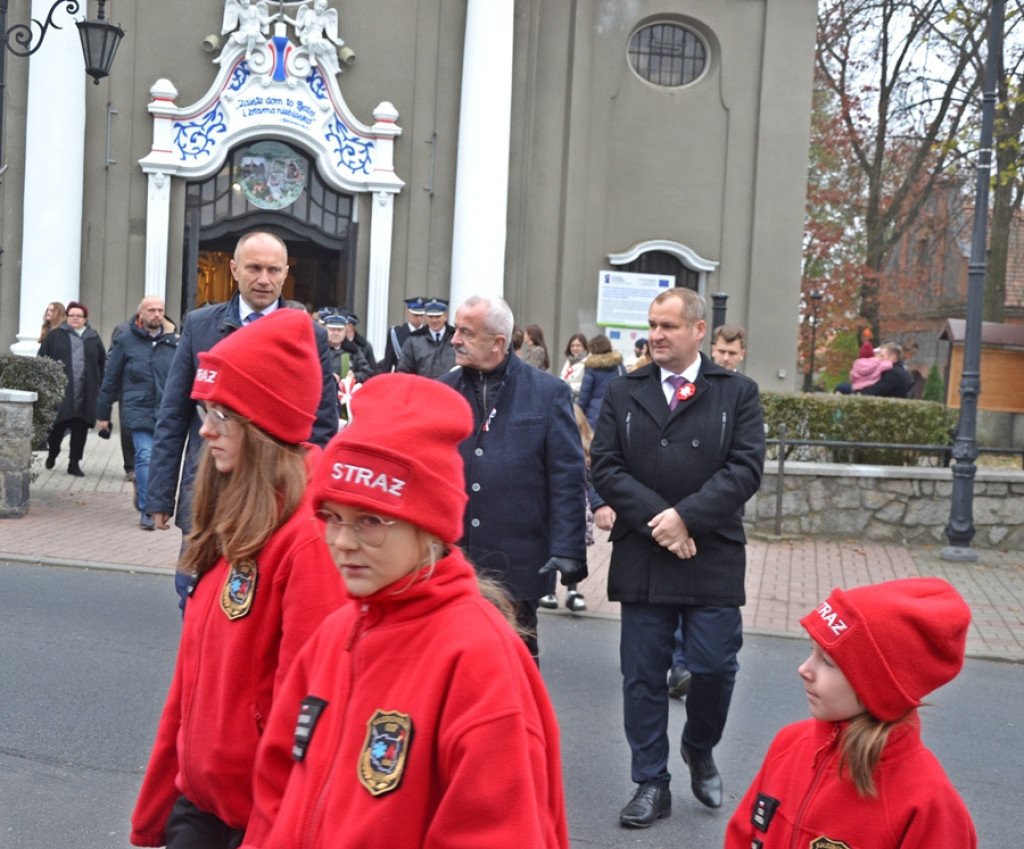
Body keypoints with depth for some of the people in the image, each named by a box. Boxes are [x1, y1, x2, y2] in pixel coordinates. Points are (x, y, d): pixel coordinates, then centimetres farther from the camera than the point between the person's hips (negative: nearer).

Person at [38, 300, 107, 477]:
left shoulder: (94, 339, 12)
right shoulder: (54, 336, 7)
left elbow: (102, 364, 13)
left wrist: (99, 387, 6)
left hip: (85, 394, 2)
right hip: (60, 392, -2)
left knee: (80, 429, 3)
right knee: (57, 426, 0)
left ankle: (74, 463, 11)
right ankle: (52, 453, 27)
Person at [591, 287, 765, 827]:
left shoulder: (737, 393, 3)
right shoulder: (623, 393, 7)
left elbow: (746, 468, -7)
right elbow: (605, 466, -1)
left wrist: (687, 516, -17)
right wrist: (655, 517, -14)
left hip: (713, 559, -1)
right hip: (641, 559, 2)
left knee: (715, 667, -1)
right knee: (643, 676, 6)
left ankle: (700, 750, 29)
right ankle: (651, 786, 18)